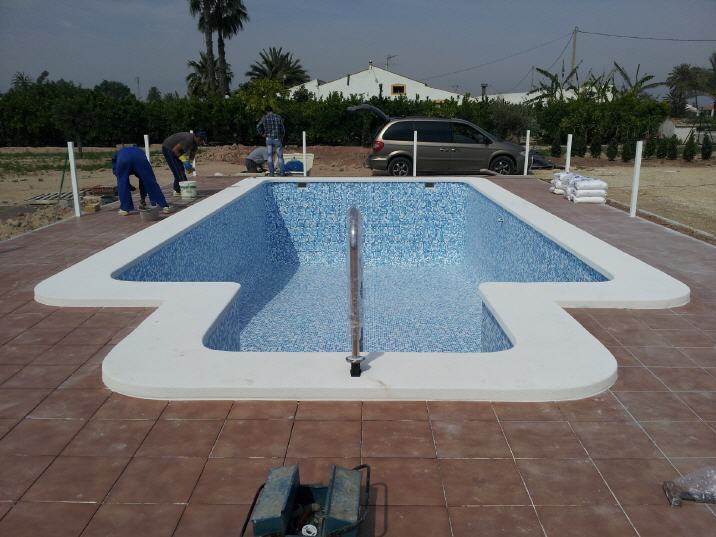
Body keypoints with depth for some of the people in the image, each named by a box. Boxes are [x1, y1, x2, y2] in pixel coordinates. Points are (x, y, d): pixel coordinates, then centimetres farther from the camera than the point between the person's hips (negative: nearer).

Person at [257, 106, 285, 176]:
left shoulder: (265, 118, 2)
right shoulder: (278, 117, 3)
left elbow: (258, 126, -7)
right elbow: (283, 129, 4)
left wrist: (262, 134, 5)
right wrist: (282, 138, 16)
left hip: (269, 139, 1)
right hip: (277, 139, 0)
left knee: (270, 156, 7)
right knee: (280, 156, 8)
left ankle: (271, 172, 5)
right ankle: (282, 172, 8)